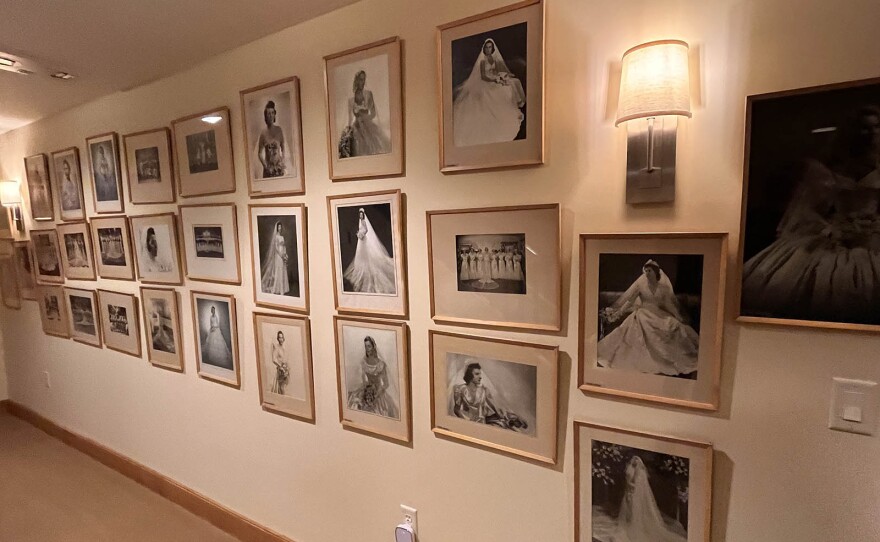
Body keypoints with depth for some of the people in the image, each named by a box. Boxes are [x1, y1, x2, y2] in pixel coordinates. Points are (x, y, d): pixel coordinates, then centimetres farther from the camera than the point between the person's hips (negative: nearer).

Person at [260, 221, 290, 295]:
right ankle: (278, 290, -2)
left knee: (283, 272, 9)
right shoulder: (276, 236, -8)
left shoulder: (282, 237, 14)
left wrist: (286, 255, 5)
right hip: (278, 255, -8)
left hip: (283, 255, 8)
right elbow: (276, 247, -14)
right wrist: (281, 255, -19)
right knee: (278, 271, -6)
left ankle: (283, 289, 14)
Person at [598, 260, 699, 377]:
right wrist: (618, 313, -7)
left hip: (659, 315, 3)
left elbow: (668, 304, 10)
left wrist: (678, 317, 1)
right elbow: (629, 301, -1)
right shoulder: (640, 284, 0)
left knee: (678, 327, -13)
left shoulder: (663, 287, 5)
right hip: (643, 314, -3)